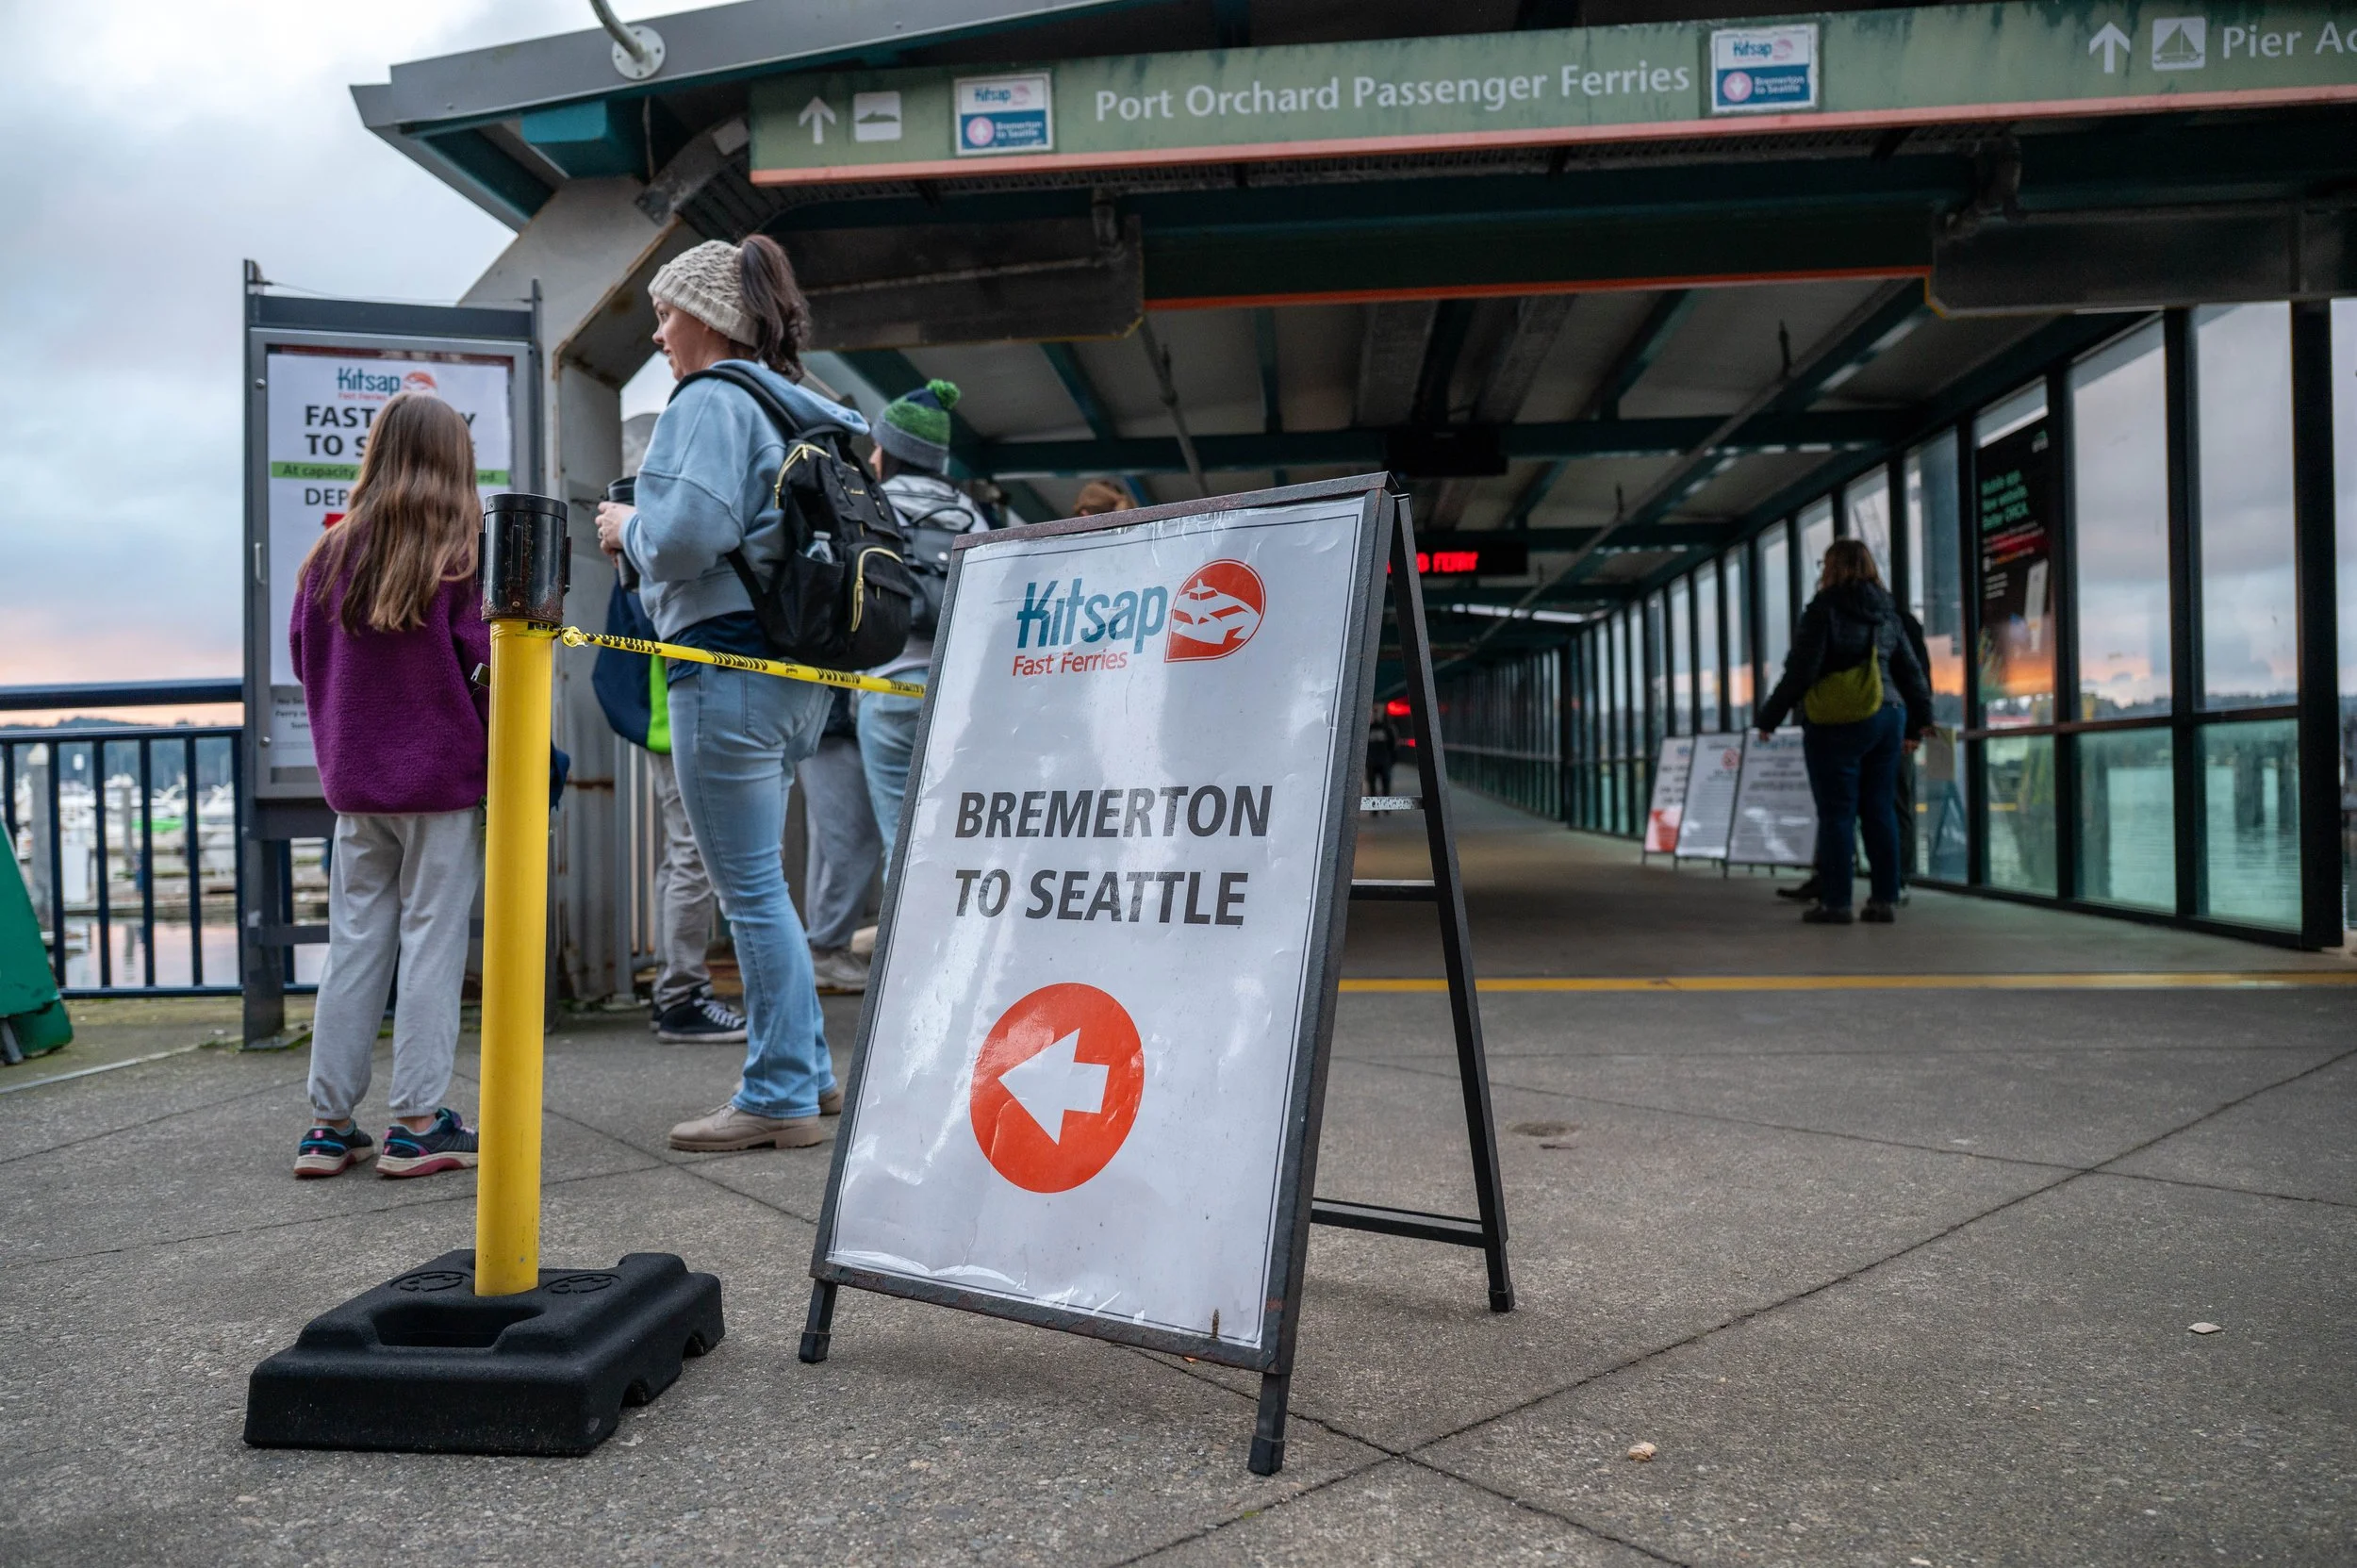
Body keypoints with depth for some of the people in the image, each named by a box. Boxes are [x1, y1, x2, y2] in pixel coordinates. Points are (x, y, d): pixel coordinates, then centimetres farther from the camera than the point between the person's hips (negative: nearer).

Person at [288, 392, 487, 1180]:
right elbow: (485, 661, -12)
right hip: (445, 776, -4)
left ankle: (330, 1123, 16)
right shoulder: (466, 556, -9)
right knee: (432, 943, 2)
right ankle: (417, 1123, 6)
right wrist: (501, 758, 1)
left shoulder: (333, 552, 4)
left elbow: (303, 655, 11)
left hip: (355, 781, 4)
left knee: (353, 944, 11)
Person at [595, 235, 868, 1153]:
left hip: (727, 660, -10)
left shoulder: (711, 402, -8)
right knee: (756, 883, 17)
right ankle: (807, 1070, 24)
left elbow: (688, 535, -20)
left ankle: (780, 1097, 4)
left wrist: (627, 527, 0)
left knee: (750, 888, -3)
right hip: (799, 671, 10)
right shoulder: (791, 406, 19)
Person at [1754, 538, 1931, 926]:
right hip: (1888, 719, 6)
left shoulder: (1823, 611, -10)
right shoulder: (1887, 613, 11)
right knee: (1880, 810, 9)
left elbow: (1800, 673, -14)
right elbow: (1910, 672, 15)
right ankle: (1885, 900, 11)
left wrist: (1769, 717, -5)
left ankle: (1835, 902, 0)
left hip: (1837, 726, -6)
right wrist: (1917, 723, 24)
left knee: (1837, 813, -2)